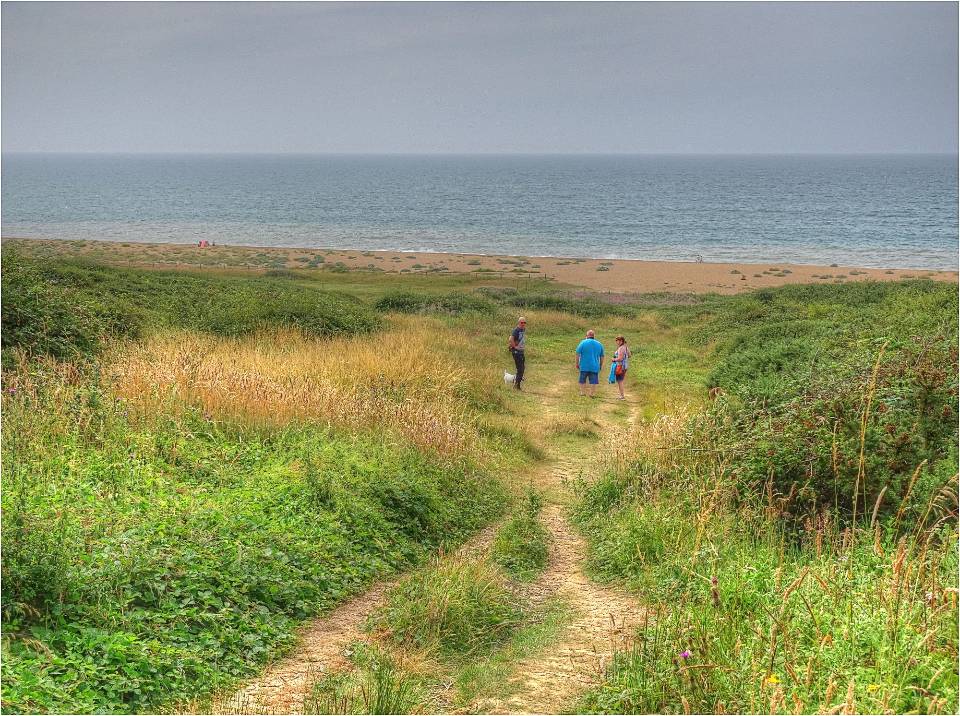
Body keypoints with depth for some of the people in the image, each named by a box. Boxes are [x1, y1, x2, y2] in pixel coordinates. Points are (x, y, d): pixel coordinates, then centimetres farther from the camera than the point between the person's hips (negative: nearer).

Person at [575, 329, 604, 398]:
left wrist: (577, 363, 3)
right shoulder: (599, 344, 7)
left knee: (582, 380, 11)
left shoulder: (583, 343, -3)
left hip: (584, 366, -1)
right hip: (595, 366, 1)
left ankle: (582, 392, 10)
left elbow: (578, 354, -6)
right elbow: (602, 356, 12)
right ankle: (591, 393, 3)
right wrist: (601, 365, 22)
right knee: (593, 381, 5)